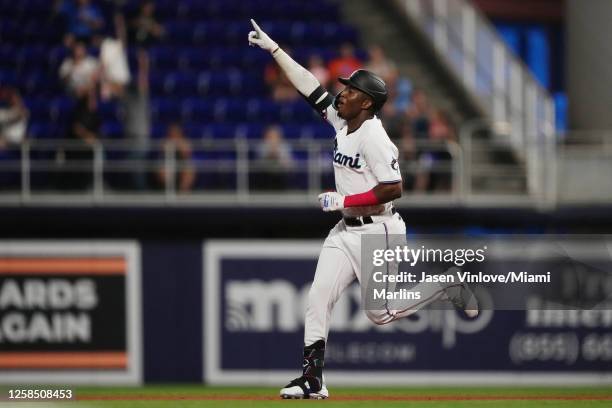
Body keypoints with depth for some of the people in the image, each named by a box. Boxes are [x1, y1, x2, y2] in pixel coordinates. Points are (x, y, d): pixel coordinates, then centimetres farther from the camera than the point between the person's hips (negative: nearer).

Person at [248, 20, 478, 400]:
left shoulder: (374, 137, -19)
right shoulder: (343, 123, 5)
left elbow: (393, 189, -24)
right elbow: (309, 85, 9)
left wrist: (343, 201, -20)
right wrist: (273, 48, 7)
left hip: (377, 232, -8)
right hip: (346, 230, 8)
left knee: (381, 312, -2)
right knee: (318, 298, -2)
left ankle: (449, 288, 15)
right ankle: (312, 378, 1)